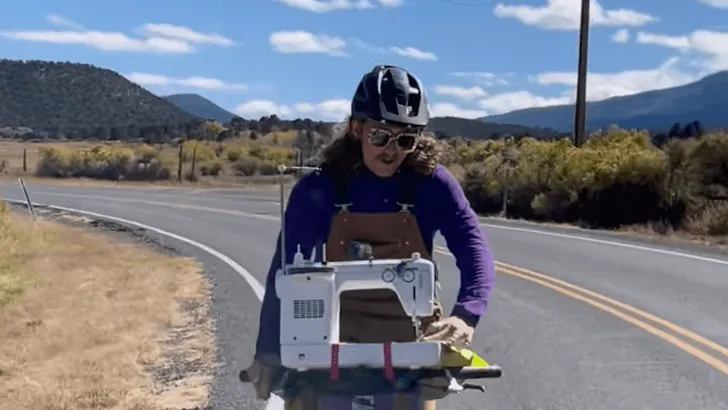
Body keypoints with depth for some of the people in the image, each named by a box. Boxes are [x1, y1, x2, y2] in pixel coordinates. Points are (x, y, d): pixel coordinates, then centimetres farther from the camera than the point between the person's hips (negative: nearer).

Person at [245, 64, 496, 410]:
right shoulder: (317, 190, -8)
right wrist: (268, 352, -16)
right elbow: (286, 271, -9)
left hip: (409, 340, 0)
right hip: (338, 337, 0)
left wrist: (466, 315, -37)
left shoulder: (432, 184, -9)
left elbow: (474, 249, -18)